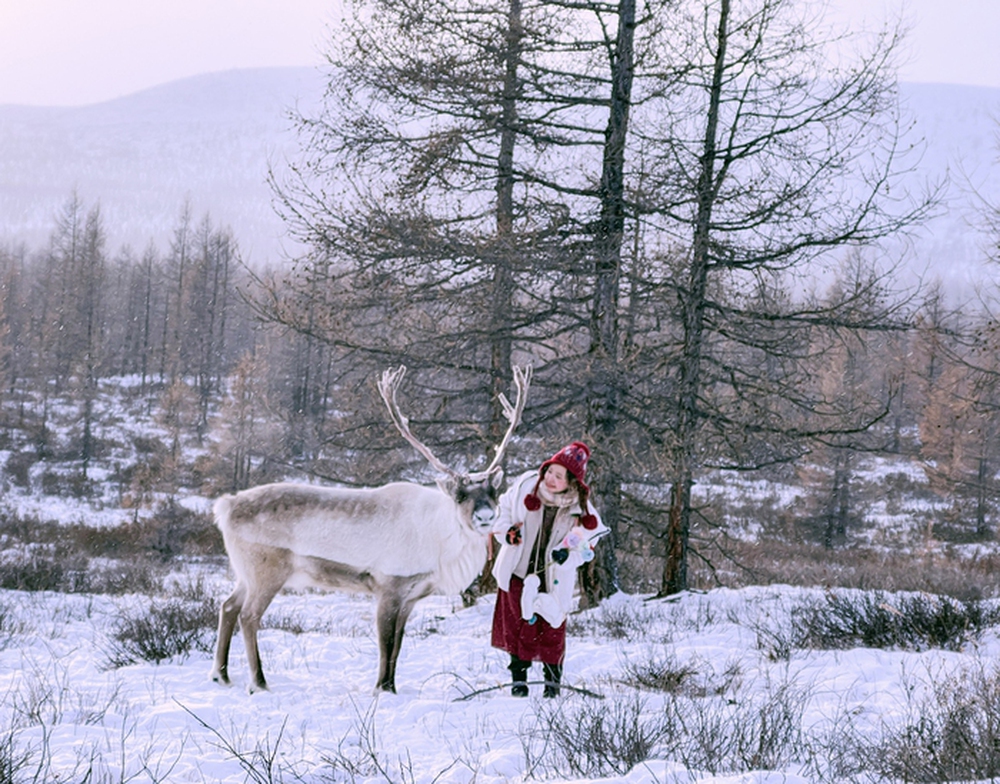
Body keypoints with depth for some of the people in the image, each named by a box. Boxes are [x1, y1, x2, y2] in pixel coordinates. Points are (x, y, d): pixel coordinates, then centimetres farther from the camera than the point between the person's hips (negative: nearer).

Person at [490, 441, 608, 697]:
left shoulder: (580, 508, -15)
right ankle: (518, 677, 18)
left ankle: (553, 679, 19)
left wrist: (567, 554, -21)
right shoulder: (525, 486, -13)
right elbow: (504, 509, 5)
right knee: (519, 626, 6)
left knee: (552, 630, 2)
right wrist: (507, 532, -13)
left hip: (554, 578, -1)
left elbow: (587, 543, -2)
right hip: (519, 570, 1)